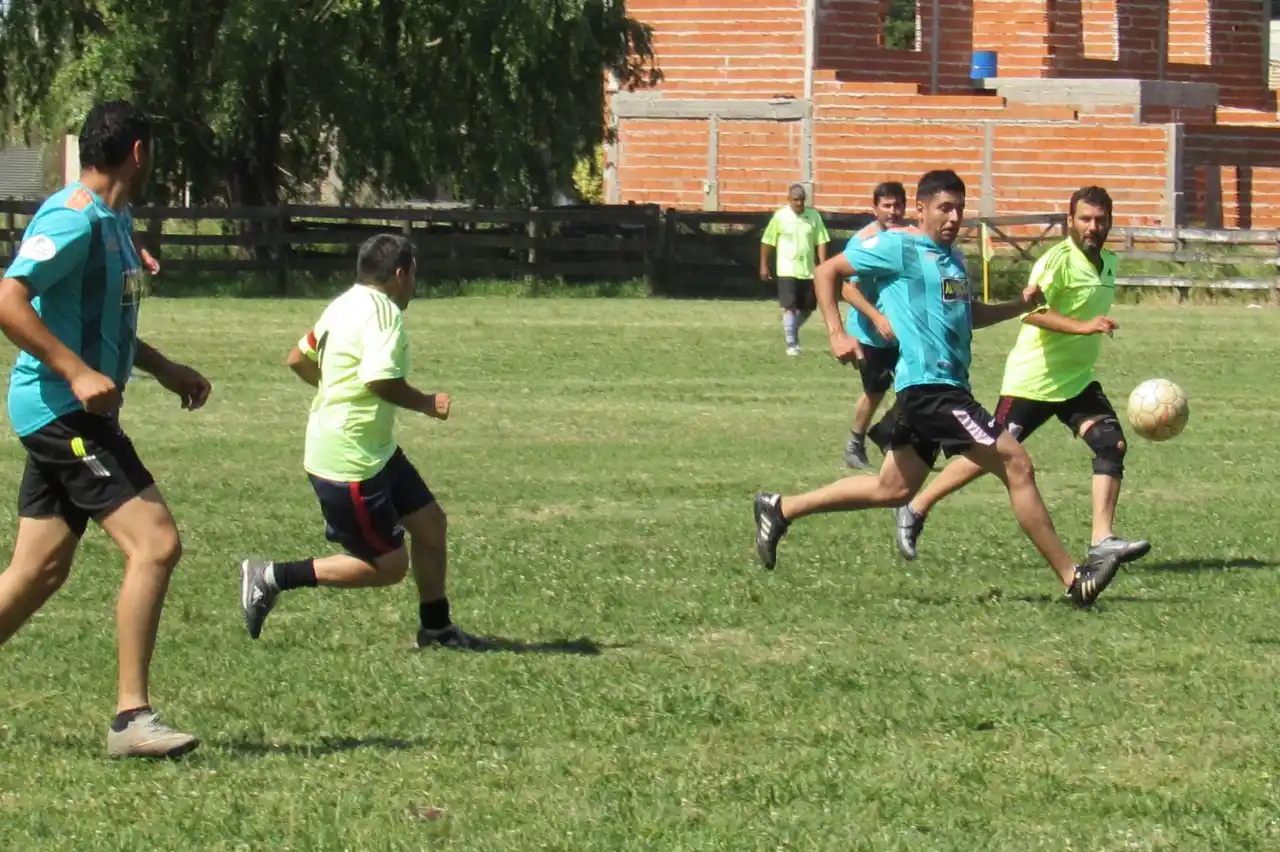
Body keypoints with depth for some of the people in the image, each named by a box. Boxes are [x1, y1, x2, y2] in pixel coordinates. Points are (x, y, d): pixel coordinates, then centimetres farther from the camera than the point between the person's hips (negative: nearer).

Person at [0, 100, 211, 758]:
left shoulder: (113, 221, 16)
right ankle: (131, 717, -14)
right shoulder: (73, 220, -16)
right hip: (59, 408, -10)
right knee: (155, 543, -15)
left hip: (70, 415, 10)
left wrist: (162, 369, 25)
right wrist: (78, 372, -28)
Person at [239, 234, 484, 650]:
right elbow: (381, 381, -32)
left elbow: (298, 359, 18)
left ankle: (436, 627, 26)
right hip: (348, 463, -11)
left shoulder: (345, 305, 10)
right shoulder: (382, 312, -20)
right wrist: (426, 404, -15)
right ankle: (270, 577, -1)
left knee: (430, 521, 15)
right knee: (389, 565, -3)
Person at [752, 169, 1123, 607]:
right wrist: (837, 334, -12)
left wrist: (1020, 304, 14)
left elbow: (968, 314, 31)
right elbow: (826, 272, -2)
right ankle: (1073, 578, -9)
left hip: (948, 387, 10)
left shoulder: (954, 258, 18)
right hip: (928, 385, -10)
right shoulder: (898, 246, -7)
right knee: (1017, 464, -12)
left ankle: (781, 509, 27)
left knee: (893, 489, 17)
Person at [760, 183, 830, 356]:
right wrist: (764, 266, 4)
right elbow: (767, 241, 3)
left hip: (808, 271, 3)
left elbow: (821, 242, 2)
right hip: (787, 270, -3)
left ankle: (790, 332, 36)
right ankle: (791, 344, -8)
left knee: (807, 308, 11)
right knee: (790, 307, -10)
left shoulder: (813, 216, 0)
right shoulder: (780, 216, -5)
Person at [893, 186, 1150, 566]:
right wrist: (1083, 327, -42)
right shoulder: (1058, 260, -19)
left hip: (1077, 381, 7)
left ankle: (1103, 539, -12)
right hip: (1032, 380, -7)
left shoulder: (1110, 263, 8)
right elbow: (1032, 310, -34)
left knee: (1112, 444, -12)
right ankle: (915, 509, 16)